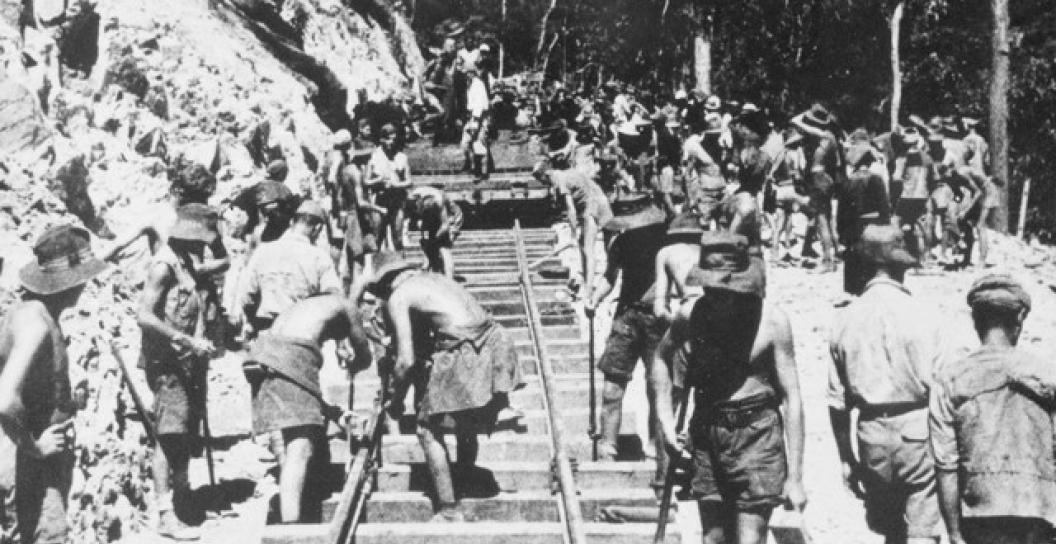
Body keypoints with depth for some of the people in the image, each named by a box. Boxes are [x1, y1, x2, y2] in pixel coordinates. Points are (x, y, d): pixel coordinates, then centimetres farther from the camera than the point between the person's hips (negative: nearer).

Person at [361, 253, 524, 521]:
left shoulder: (397, 297, 1)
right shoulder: (434, 277, 25)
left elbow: (406, 361, -6)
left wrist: (396, 401, 9)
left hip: (463, 355, -8)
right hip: (495, 345, 8)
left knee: (428, 428, 10)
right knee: (467, 426, 27)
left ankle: (450, 511, 8)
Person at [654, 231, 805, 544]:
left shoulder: (772, 321, -12)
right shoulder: (690, 315, -2)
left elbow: (791, 398, -9)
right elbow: (662, 358, 18)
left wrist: (795, 477, -11)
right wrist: (665, 418, 5)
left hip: (757, 436, -4)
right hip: (706, 437, 4)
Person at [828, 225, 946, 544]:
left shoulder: (846, 320, 1)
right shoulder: (921, 316, -8)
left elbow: (837, 401, 4)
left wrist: (846, 459, 13)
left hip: (872, 434, 4)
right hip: (916, 429, -3)